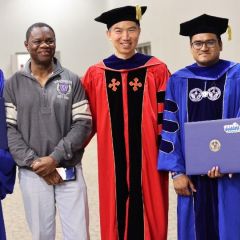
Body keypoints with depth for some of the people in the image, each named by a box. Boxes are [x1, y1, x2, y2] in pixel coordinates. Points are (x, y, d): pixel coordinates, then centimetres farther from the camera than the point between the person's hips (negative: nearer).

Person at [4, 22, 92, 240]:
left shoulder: (72, 81, 4)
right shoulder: (13, 84, 4)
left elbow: (83, 124, -2)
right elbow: (8, 128, -1)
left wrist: (55, 157, -12)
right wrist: (33, 162, -12)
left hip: (70, 172, 0)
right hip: (32, 174, 0)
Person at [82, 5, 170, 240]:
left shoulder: (156, 70, -2)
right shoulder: (95, 75, 3)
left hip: (147, 158, -1)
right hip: (113, 160, 2)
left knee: (148, 216, 6)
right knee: (116, 217, 10)